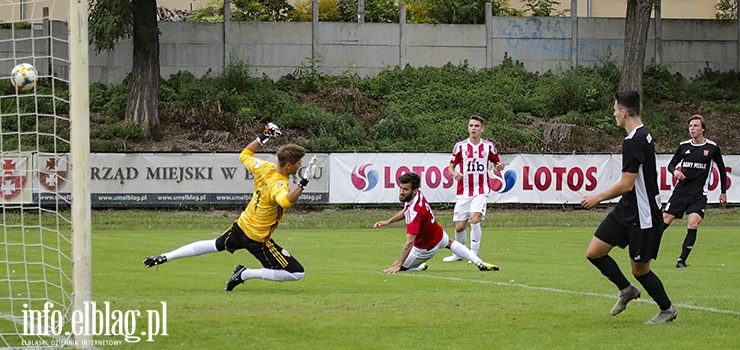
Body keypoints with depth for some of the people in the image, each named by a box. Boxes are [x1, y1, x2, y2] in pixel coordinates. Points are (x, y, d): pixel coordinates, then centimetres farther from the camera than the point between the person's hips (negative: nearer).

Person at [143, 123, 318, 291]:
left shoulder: (264, 168, -6)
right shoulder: (277, 184, -28)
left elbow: (244, 155, 15)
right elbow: (285, 201, -51)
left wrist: (263, 137, 16)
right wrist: (303, 183, -53)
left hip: (241, 226, 8)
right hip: (257, 239, -8)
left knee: (215, 245, 34)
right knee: (296, 273, -5)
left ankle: (164, 257, 29)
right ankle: (245, 274, -2)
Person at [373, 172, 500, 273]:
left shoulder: (414, 212, -42)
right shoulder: (418, 194, -17)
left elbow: (410, 242, -48)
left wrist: (398, 264, -53)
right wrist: (388, 221, 0)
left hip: (426, 249, -8)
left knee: (400, 266, 5)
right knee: (449, 242, 39)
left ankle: (420, 267, 29)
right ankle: (479, 263, 35)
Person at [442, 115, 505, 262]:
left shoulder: (489, 146, 4)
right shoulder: (460, 146, 3)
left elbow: (496, 163, 15)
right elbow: (451, 166, 8)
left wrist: (499, 166, -10)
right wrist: (454, 173, -15)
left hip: (481, 191, -1)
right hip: (464, 192, 1)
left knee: (475, 219, -22)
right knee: (459, 226, 1)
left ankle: (474, 254, -12)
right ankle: (458, 254, 24)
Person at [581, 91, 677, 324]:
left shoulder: (634, 142, -23)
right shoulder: (643, 135, 8)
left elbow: (627, 185, -25)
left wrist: (598, 198, -10)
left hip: (643, 217, -10)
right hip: (626, 211, 10)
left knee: (639, 269, 3)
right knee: (594, 252, 5)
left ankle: (667, 309, 23)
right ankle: (626, 290, 23)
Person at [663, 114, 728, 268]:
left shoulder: (712, 147, -1)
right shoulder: (684, 146, 3)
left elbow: (722, 169, 10)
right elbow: (671, 164, 13)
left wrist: (723, 192, 11)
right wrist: (674, 171, -12)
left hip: (699, 195, -2)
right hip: (681, 191, 2)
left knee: (693, 224, -18)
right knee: (665, 220, -3)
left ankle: (682, 260, -12)